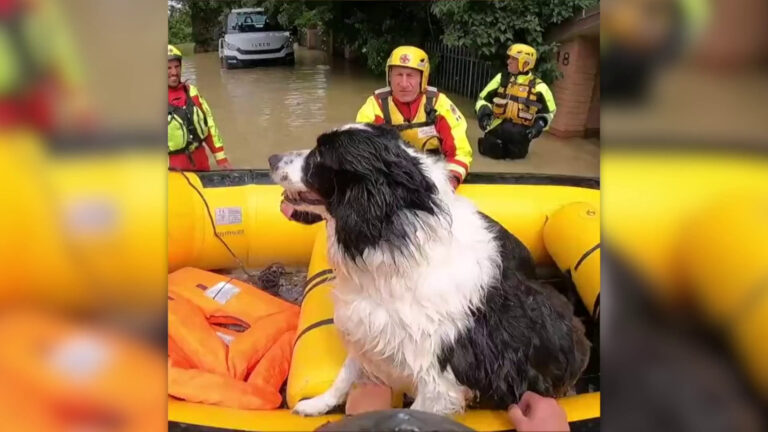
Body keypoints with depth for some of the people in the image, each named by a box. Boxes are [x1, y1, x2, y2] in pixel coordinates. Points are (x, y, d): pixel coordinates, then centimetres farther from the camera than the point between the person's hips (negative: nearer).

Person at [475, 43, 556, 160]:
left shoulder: (538, 87, -2)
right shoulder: (501, 78, 2)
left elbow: (548, 112, 10)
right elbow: (483, 98, 9)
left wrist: (538, 125, -8)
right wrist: (484, 114, -11)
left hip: (520, 132, -1)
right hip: (498, 127, 1)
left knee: (515, 154, -5)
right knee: (492, 151, -11)